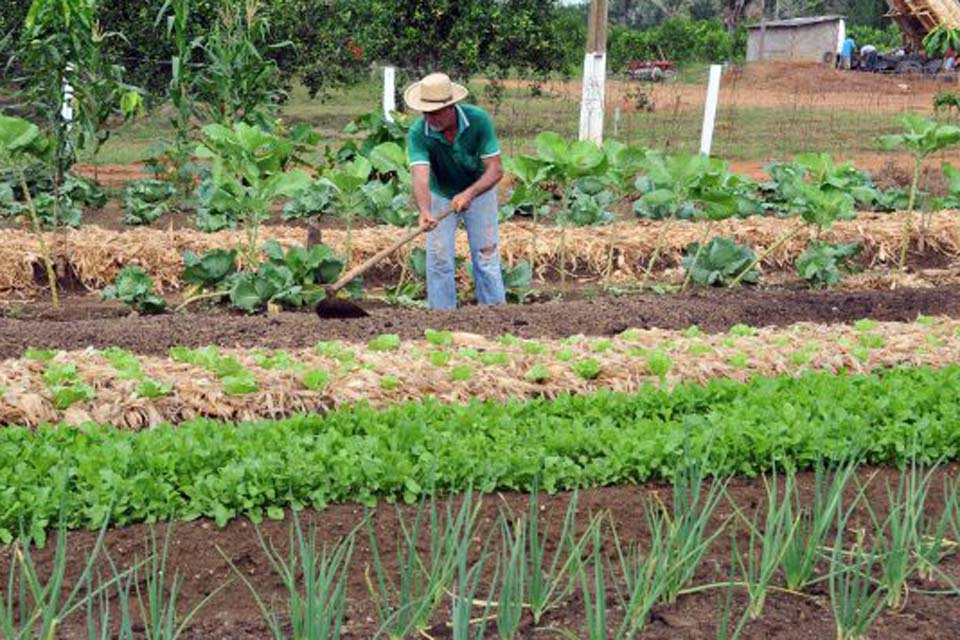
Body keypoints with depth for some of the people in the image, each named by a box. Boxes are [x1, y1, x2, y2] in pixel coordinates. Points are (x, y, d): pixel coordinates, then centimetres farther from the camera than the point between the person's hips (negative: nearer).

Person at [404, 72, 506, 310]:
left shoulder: (478, 119, -28)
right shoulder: (418, 133, -29)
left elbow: (495, 169, -27)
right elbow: (420, 176, -41)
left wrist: (469, 193, -43)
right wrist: (425, 212, -60)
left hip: (479, 191, 0)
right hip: (441, 195, 0)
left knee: (486, 257, 1)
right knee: (439, 260, -1)